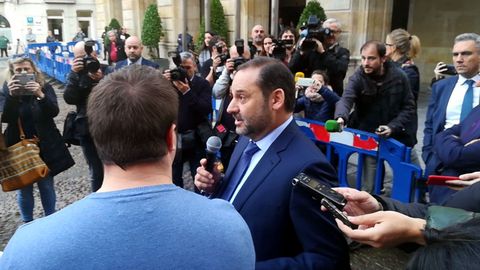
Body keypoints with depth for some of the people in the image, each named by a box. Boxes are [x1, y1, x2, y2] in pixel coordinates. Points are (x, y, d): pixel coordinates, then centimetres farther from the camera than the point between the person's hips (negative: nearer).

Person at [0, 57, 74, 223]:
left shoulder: (45, 87, -3)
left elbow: (54, 112, -17)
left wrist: (40, 95, -33)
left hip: (44, 146, 0)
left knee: (47, 185, 8)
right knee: (23, 187, 8)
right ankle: (27, 223, 25)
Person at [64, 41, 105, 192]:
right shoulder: (75, 74, 3)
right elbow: (69, 99, -11)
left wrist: (102, 79, -27)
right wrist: (74, 74, -20)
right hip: (87, 129, 1)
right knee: (96, 172, 9)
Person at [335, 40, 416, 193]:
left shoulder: (399, 76, -7)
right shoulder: (357, 78, -12)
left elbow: (409, 107, -4)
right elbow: (346, 99, -30)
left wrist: (393, 127, -20)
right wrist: (341, 117, -53)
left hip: (397, 135, 2)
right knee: (369, 186, -3)